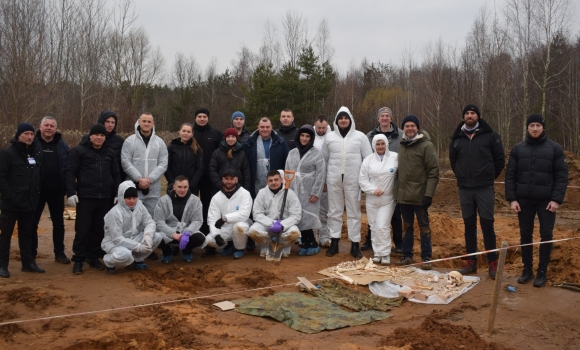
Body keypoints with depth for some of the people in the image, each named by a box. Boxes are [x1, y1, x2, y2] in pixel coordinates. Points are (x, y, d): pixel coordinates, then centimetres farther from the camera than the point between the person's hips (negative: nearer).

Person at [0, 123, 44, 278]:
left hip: (30, 202, 6)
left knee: (27, 234, 13)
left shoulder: (37, 153, 10)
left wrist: (36, 192, 8)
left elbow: (40, 175, 17)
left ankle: (28, 262, 20)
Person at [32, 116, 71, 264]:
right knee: (32, 223, 7)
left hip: (56, 191, 2)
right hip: (36, 190, -2)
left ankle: (59, 252, 23)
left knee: (58, 223, 11)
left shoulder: (62, 145, 3)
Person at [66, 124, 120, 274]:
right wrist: (71, 192, -13)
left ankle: (94, 257, 22)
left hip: (105, 198, 4)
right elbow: (70, 172, -5)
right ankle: (78, 260, 10)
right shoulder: (79, 151, -1)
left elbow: (116, 175, 16)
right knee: (82, 230, 0)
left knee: (99, 230, 10)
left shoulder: (110, 153, 13)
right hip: (85, 198, -4)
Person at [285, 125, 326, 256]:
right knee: (298, 217, 3)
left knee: (307, 217, -7)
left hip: (309, 192, -4)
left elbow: (321, 174, -6)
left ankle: (312, 244, 6)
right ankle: (306, 243, 13)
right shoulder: (292, 153, 12)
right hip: (294, 190, 4)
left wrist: (315, 192, -13)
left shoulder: (316, 153, -1)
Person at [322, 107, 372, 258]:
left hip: (353, 180, -1)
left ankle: (355, 244, 9)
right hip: (334, 180, 2)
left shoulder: (360, 136, 2)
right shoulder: (330, 137, 7)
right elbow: (324, 159, 11)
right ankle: (334, 242, 15)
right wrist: (323, 179, 9)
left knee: (354, 212, 3)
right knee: (334, 211, 7)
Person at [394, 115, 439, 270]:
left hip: (419, 195, -6)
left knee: (424, 226, 4)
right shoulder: (402, 145, 11)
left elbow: (434, 172, -12)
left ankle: (426, 257, 12)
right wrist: (397, 190, 12)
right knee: (407, 226, 14)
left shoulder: (426, 145, -8)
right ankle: (407, 255, 23)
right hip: (403, 195, 6)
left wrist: (429, 194, -18)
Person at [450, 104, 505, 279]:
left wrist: (490, 177, 5)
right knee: (469, 225, 9)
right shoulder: (457, 137, 7)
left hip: (484, 188, -3)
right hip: (464, 188, 3)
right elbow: (453, 160, 19)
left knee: (487, 225, -2)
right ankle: (471, 261, 16)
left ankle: (493, 263, 6)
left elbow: (499, 159, 2)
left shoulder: (490, 135, -2)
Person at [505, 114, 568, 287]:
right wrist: (512, 198, -4)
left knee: (546, 235, 1)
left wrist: (557, 199, -11)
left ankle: (542, 272, 12)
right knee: (525, 235, 8)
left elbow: (561, 175, -2)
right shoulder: (517, 149, 5)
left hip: (546, 200, -2)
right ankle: (527, 269, 19)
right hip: (524, 200, 2)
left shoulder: (555, 148, -1)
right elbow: (510, 175, 4)